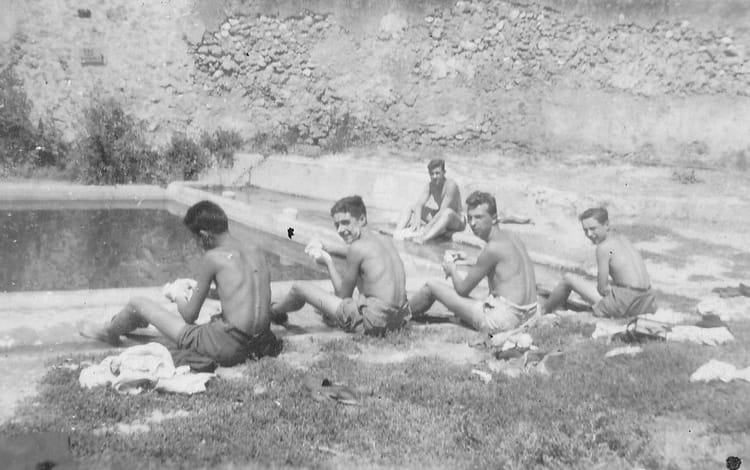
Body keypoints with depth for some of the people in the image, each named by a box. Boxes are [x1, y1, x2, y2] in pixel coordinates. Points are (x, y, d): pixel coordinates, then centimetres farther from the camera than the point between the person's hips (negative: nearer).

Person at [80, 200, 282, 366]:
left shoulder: (213, 257, -9)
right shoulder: (256, 254, 9)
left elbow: (190, 315, -3)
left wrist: (180, 298, 20)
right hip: (257, 342, 7)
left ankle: (109, 332, 42)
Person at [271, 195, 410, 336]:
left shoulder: (357, 247, -13)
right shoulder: (386, 241, 9)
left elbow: (343, 295, -3)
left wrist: (328, 262, 8)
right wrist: (326, 249, 30)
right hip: (400, 317, 8)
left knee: (299, 287, 8)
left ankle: (274, 311, 43)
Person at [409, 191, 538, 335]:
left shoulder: (493, 247, -16)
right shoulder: (512, 237, 10)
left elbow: (462, 289, -8)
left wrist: (452, 270, 10)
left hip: (502, 320, -9)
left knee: (432, 286, 3)